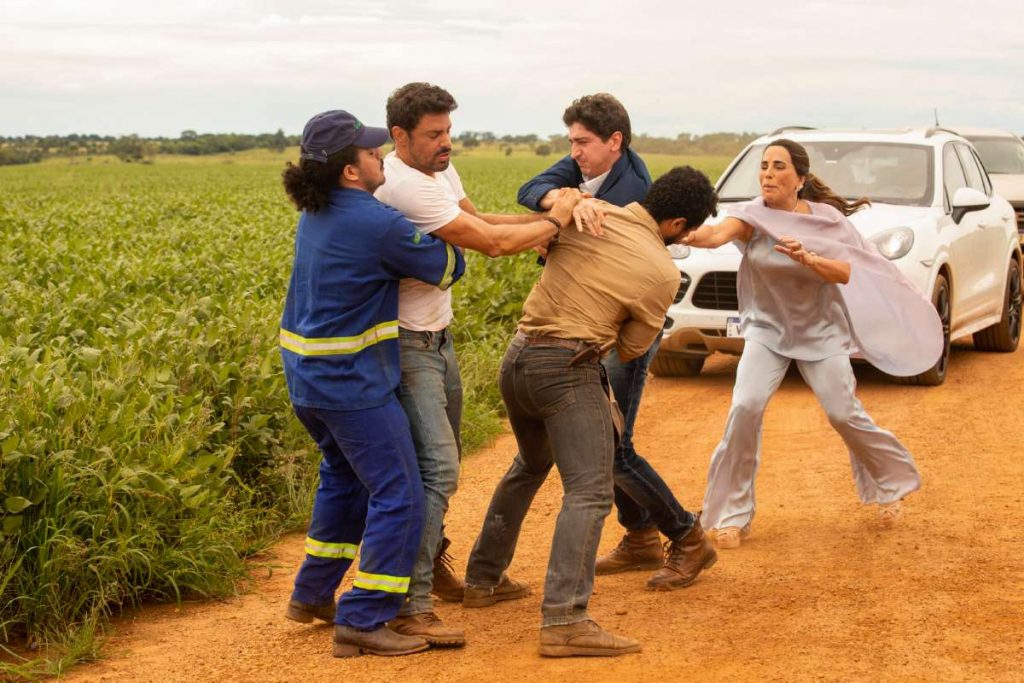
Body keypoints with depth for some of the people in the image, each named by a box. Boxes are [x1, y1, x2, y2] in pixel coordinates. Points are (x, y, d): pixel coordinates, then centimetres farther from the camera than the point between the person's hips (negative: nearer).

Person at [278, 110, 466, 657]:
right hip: (352, 381, -9)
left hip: (305, 374, 9)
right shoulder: (378, 224, -20)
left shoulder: (316, 211, 7)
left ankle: (312, 595, 34)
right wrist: (449, 236, 13)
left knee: (345, 478, 25)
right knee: (398, 496, -3)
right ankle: (361, 622, -2)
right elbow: (448, 268, -7)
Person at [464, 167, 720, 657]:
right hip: (567, 369, -7)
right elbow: (631, 348, 4)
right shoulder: (662, 272, -8)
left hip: (517, 357, 8)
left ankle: (483, 579, 38)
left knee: (530, 466, 28)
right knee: (589, 493, -10)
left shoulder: (587, 210, 4)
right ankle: (563, 621, -24)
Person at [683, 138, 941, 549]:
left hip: (820, 330, 0)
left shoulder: (826, 217, -12)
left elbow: (845, 273, -19)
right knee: (745, 407, -19)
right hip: (767, 328, 0)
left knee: (843, 413, -2)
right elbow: (721, 232, -37)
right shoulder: (754, 216, -16)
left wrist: (807, 258, -38)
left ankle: (890, 483, 28)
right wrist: (694, 235, -60)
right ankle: (732, 514, -5)